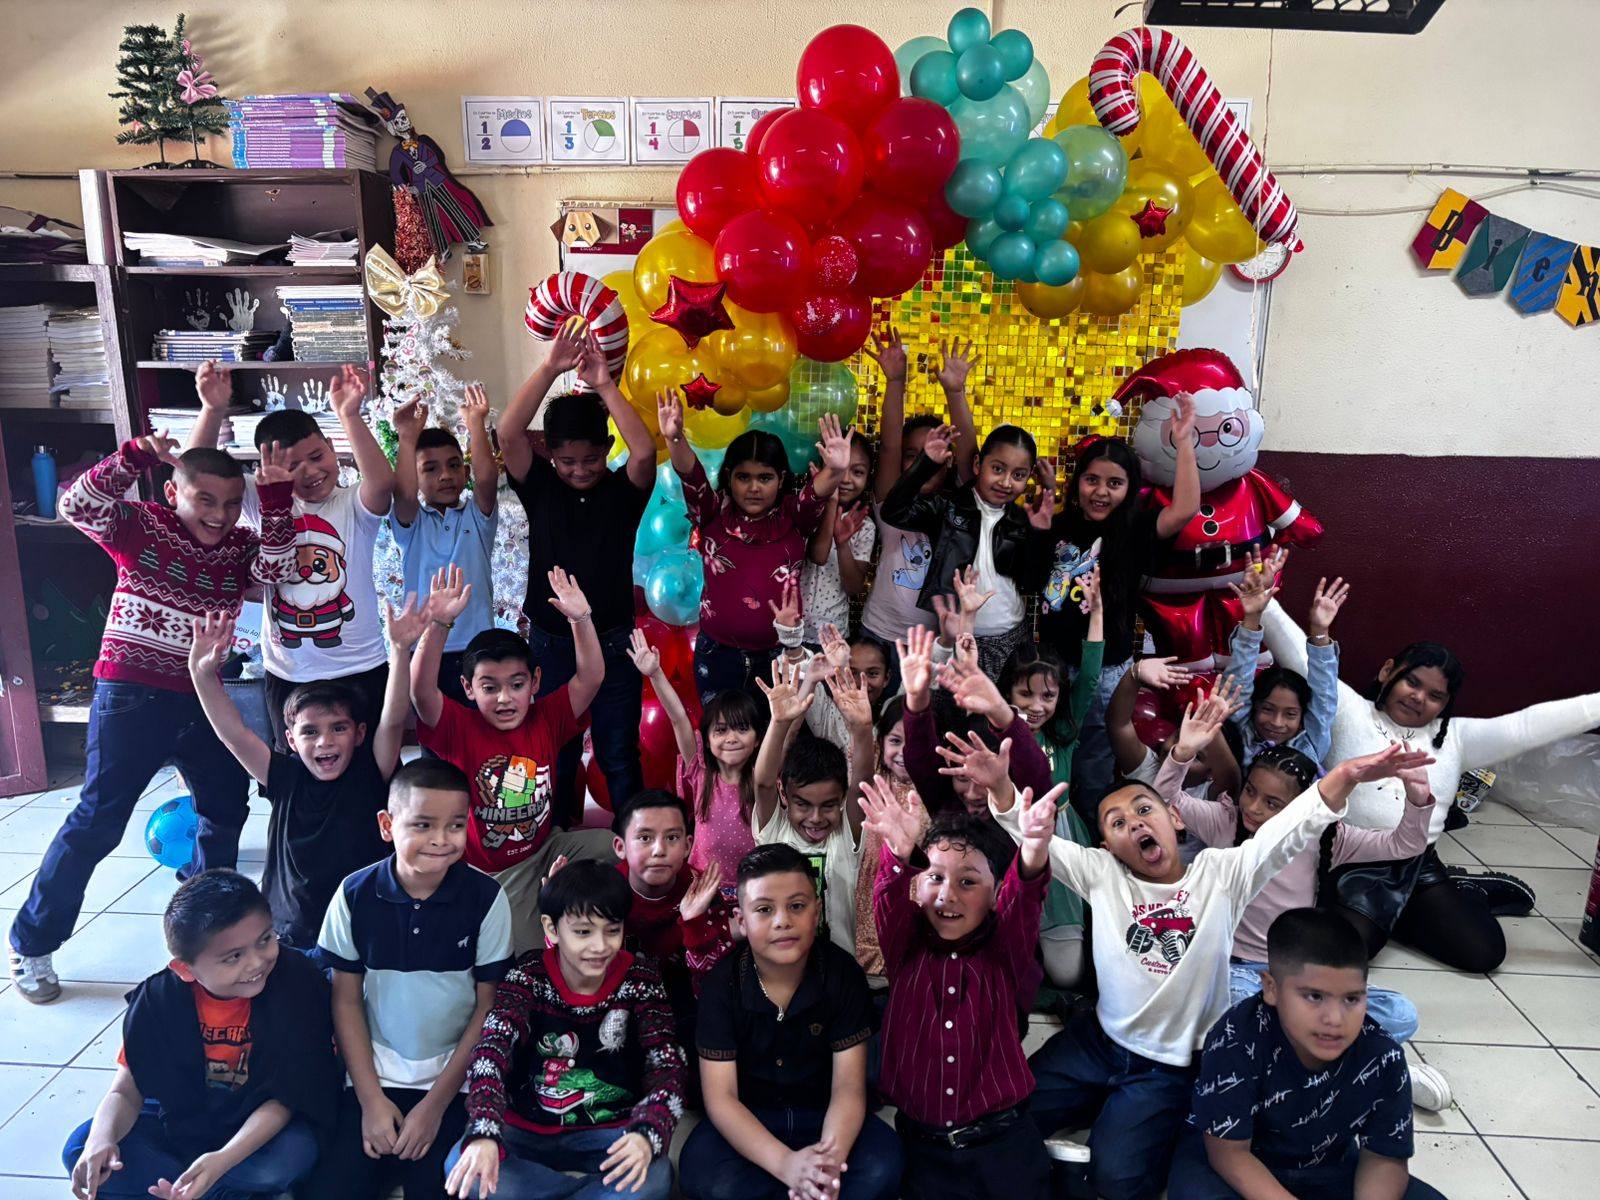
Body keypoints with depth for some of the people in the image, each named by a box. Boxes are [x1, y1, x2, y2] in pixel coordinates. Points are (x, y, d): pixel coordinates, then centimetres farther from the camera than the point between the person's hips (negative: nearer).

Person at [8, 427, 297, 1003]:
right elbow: (78, 508, -22)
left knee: (227, 807, 15)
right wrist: (135, 456, -36)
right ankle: (31, 943, 15)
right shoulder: (140, 525, -5)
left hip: (201, 699, 5)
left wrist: (276, 498, -25)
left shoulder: (241, 546, 4)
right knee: (97, 820, -2)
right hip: (131, 697, -5)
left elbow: (276, 568, -15)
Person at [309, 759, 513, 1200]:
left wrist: (437, 1101, -8)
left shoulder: (486, 898, -13)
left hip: (456, 1080, -1)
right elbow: (346, 999, 0)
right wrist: (370, 1097, -5)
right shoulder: (356, 895, -8)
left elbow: (489, 1006, -6)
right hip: (374, 1076, 2)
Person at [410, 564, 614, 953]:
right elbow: (421, 690, -33)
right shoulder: (460, 728, -16)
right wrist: (438, 625, -45)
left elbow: (590, 678, -18)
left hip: (543, 849, 3)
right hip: (485, 869, -3)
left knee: (611, 846, -18)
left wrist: (582, 619, -32)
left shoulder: (546, 720, -8)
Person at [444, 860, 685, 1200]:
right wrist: (484, 1134, -44)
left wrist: (648, 1133, -36)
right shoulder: (529, 976, -9)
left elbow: (667, 1065, -14)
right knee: (464, 1171, -28)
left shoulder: (639, 979, -8)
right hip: (528, 1130, 2)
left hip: (609, 1133, -1)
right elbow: (492, 1048, -24)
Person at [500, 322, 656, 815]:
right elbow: (508, 435, -16)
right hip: (550, 643, 1)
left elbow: (644, 453, -24)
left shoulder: (622, 491, -4)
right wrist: (549, 370, -24)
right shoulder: (540, 488, -1)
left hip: (612, 642, -1)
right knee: (554, 756, 14)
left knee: (619, 757, 10)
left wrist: (604, 385, -26)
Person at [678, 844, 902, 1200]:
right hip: (746, 1120, 0)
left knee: (880, 1170, -29)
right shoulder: (721, 984, -15)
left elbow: (848, 1086, -14)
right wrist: (786, 1163, -35)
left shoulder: (843, 973, -12)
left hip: (823, 1114, 0)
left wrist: (831, 1156, -37)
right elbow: (720, 1097, -17)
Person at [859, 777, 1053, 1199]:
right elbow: (890, 901, -22)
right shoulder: (906, 951, -2)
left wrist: (1033, 855, -47)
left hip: (1003, 1144, -1)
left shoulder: (1005, 951, -5)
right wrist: (899, 854, -44)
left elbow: (1023, 899, -25)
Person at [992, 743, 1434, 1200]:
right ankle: (1109, 1106, 19)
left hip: (1170, 1067, -3)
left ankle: (1162, 1125, 15)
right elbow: (1034, 835, -15)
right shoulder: (1100, 874, -4)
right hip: (1096, 1041, 3)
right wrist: (1001, 787, -38)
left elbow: (1290, 830, -21)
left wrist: (1345, 776, -39)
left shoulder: (1220, 874, -7)